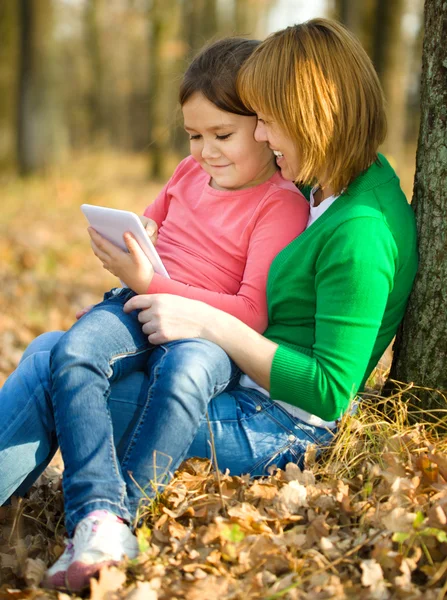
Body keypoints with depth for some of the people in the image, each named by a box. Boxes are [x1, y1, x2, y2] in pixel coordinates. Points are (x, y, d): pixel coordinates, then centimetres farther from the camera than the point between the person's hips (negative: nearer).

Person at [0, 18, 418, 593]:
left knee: (50, 372, -15)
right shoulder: (334, 188, 8)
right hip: (244, 390, 10)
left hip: (271, 430, -10)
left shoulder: (359, 233, -22)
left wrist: (208, 323, -23)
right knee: (50, 349, 0)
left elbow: (329, 392, -24)